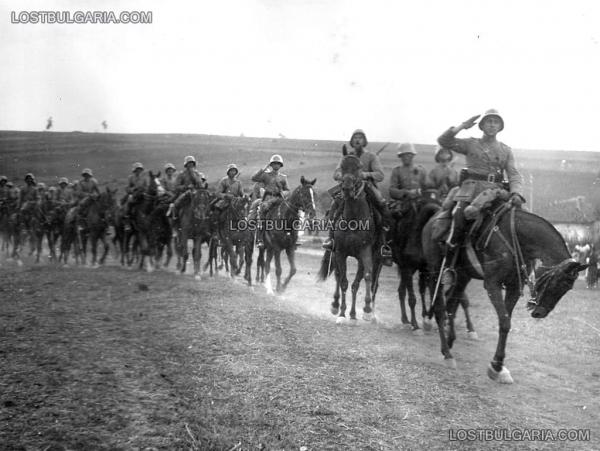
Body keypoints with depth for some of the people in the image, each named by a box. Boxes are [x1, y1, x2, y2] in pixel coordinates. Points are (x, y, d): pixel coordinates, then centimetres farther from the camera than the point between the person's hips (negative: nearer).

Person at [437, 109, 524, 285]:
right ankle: (449, 267, -15)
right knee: (458, 222, -24)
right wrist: (462, 126, 0)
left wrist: (516, 194, -11)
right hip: (471, 188, -3)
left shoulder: (506, 150, 19)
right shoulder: (471, 144, 14)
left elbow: (514, 175, 8)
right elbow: (443, 141, 6)